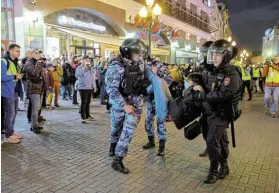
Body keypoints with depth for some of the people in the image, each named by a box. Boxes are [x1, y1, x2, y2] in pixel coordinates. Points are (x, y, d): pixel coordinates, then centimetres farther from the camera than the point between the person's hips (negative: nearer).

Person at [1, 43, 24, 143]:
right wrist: (15, 76, -21)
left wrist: (20, 75, 7)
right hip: (8, 92, -9)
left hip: (15, 91, 9)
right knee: (9, 114, -2)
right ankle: (8, 136, 8)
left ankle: (11, 132, 29)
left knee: (14, 113, 16)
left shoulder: (15, 62, 15)